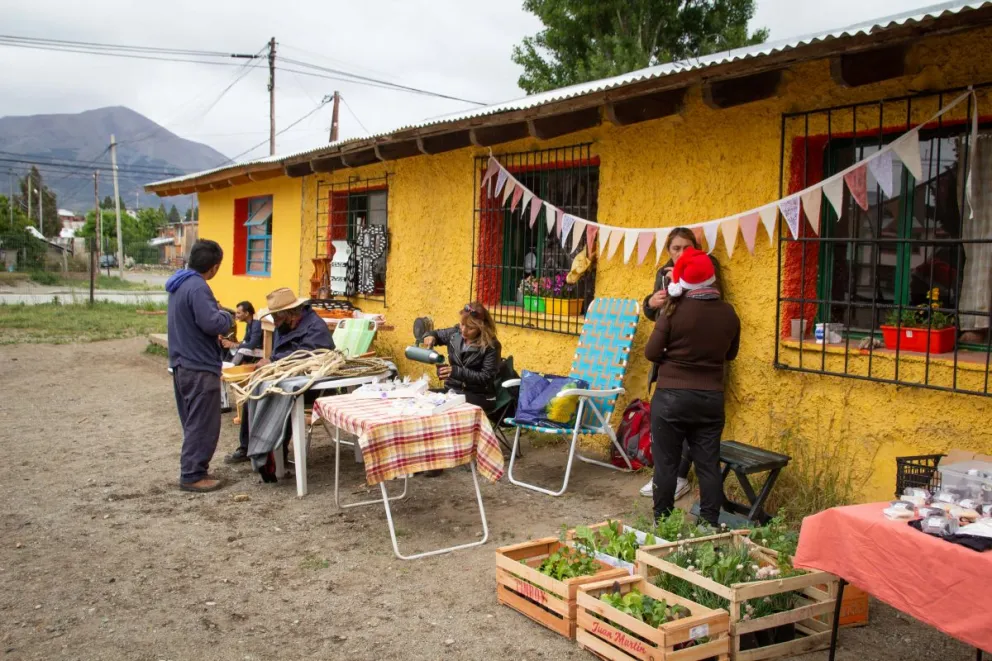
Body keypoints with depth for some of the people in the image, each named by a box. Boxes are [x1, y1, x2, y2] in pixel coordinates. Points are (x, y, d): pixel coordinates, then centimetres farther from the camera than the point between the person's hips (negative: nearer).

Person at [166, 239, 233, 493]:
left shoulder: (179, 283, 12)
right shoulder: (197, 287, -20)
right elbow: (212, 323, -27)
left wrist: (216, 312, 10)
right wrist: (226, 316, -7)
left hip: (183, 363, 10)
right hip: (200, 367, -10)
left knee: (193, 422, 18)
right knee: (202, 424, -2)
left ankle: (193, 468, 26)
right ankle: (192, 476, 2)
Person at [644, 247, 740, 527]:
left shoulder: (674, 310, -12)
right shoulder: (728, 313, -1)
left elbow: (652, 352, -9)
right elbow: (730, 354, 13)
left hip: (672, 396, -3)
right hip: (711, 398, 3)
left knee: (666, 463, 7)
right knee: (708, 464, 9)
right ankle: (711, 525, 14)